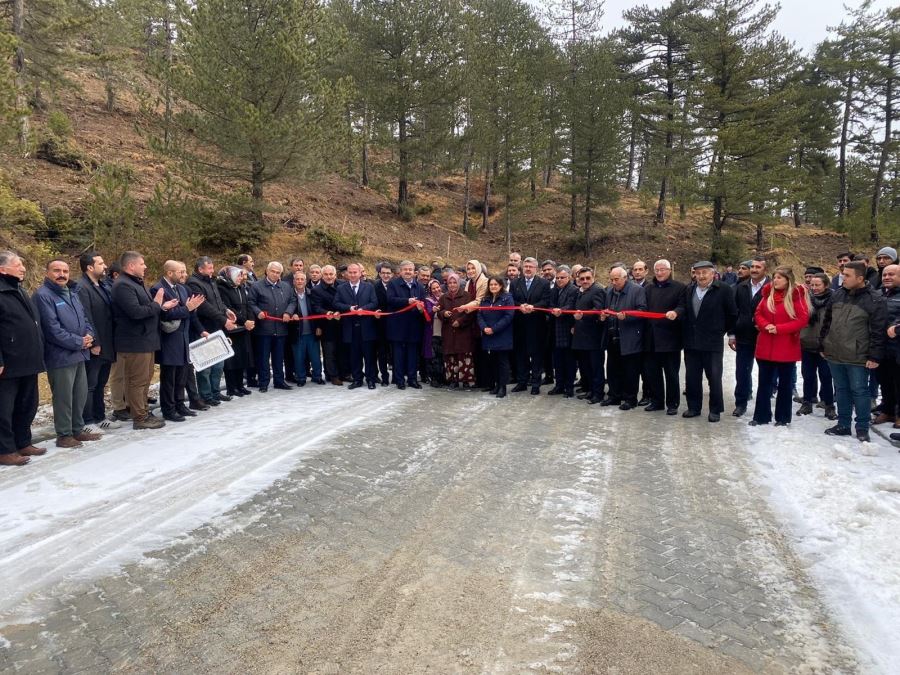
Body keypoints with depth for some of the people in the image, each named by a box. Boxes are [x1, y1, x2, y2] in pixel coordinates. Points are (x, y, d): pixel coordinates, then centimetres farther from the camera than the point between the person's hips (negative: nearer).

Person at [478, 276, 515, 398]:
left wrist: (494, 329, -17)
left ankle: (503, 387, 3)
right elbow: (480, 316, 9)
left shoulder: (507, 298, -4)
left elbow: (508, 316, -13)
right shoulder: (485, 300, 14)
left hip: (502, 337, -5)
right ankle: (496, 384, 20)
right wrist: (484, 328, -11)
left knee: (502, 362, -1)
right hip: (488, 337, 5)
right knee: (491, 361, 9)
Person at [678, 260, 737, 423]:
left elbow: (732, 314, 0)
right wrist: (676, 312, -17)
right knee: (691, 377, 10)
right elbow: (684, 308, 5)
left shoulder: (724, 290, -6)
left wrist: (729, 333, 6)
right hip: (691, 342, 5)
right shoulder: (689, 290, 10)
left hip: (713, 342, -5)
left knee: (714, 378, 2)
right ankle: (694, 407, 22)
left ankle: (715, 410, 14)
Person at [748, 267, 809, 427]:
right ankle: (761, 416, 18)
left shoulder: (796, 295, -9)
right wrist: (765, 325, -12)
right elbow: (758, 314, 9)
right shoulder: (768, 293, 5)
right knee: (764, 382, 9)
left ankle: (783, 417, 19)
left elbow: (803, 319, -13)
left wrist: (779, 328, -19)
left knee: (784, 383, 9)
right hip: (766, 346, 4)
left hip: (787, 347, -4)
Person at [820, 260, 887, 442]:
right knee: (841, 390, 14)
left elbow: (878, 331, -11)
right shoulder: (837, 295, 6)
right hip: (834, 354, 5)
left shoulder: (874, 300, -10)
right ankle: (843, 425, 24)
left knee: (859, 391, 4)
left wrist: (874, 356, -13)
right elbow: (827, 321, 14)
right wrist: (823, 345, 13)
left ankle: (862, 428, 15)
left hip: (857, 357, -5)